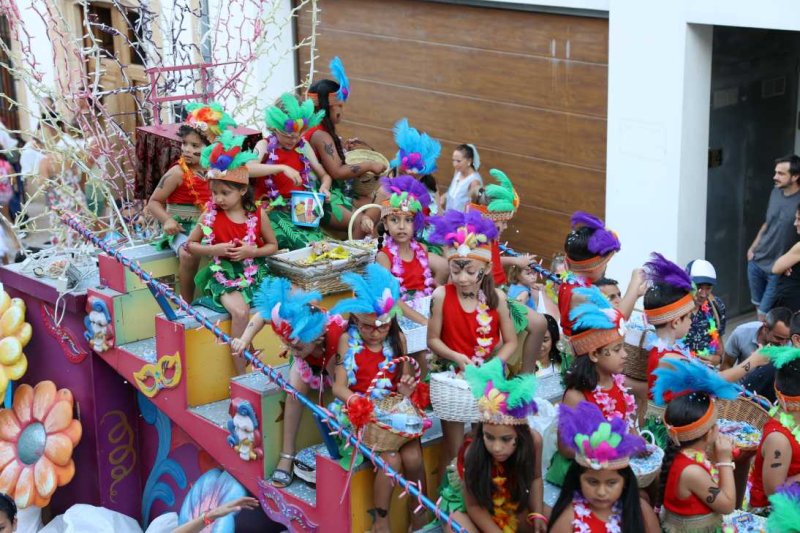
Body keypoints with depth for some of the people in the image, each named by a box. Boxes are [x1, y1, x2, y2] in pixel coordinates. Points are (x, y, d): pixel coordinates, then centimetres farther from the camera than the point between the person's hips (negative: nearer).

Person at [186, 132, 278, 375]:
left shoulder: (257, 216, -1)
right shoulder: (210, 216, -3)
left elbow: (273, 245, 8)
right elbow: (190, 245, 6)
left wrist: (252, 251, -12)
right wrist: (215, 249, -13)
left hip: (255, 273, 2)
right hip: (225, 277, -2)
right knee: (240, 311, -31)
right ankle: (242, 373, -22)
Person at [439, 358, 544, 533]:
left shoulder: (532, 440, -30)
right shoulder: (473, 454, -38)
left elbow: (535, 479, -8)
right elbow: (473, 506, -24)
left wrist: (537, 515, -20)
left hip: (506, 496, 4)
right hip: (463, 496, -4)